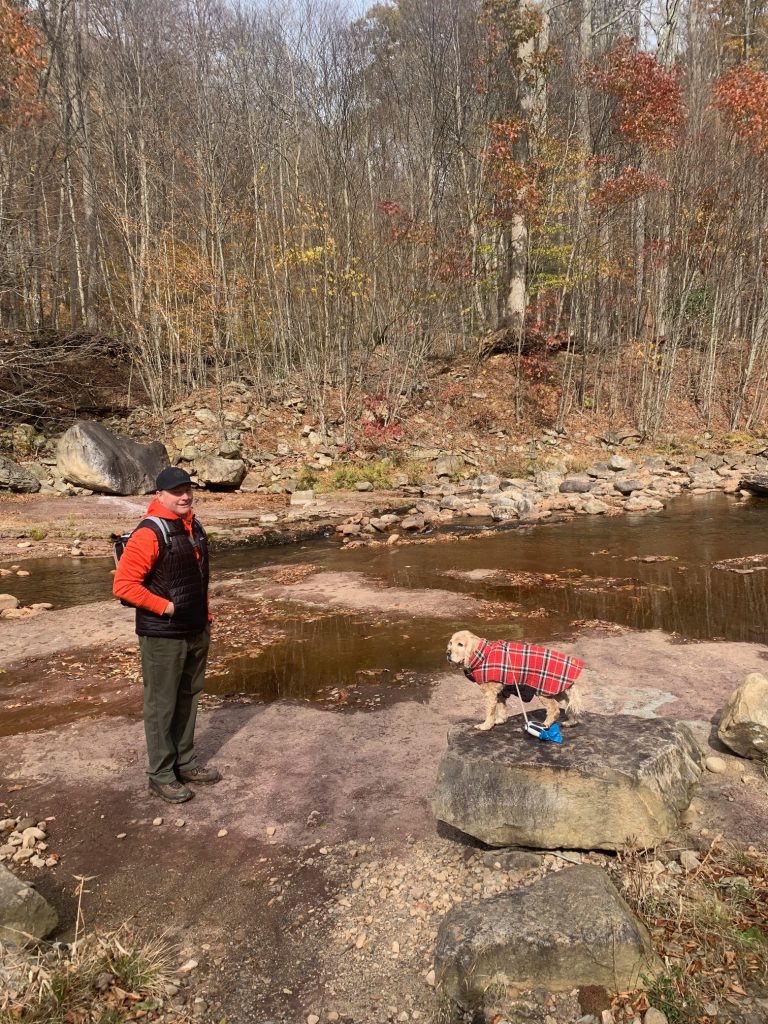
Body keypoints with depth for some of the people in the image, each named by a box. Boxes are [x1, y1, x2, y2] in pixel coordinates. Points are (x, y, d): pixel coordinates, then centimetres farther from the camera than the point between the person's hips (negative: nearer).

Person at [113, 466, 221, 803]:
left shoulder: (194, 528, 8)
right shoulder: (149, 534, -19)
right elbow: (123, 584, -22)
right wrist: (165, 607, -19)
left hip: (196, 632, 8)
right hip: (162, 636, -8)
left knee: (188, 699, 18)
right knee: (161, 705, 4)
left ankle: (185, 762, 32)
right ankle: (161, 775, 17)